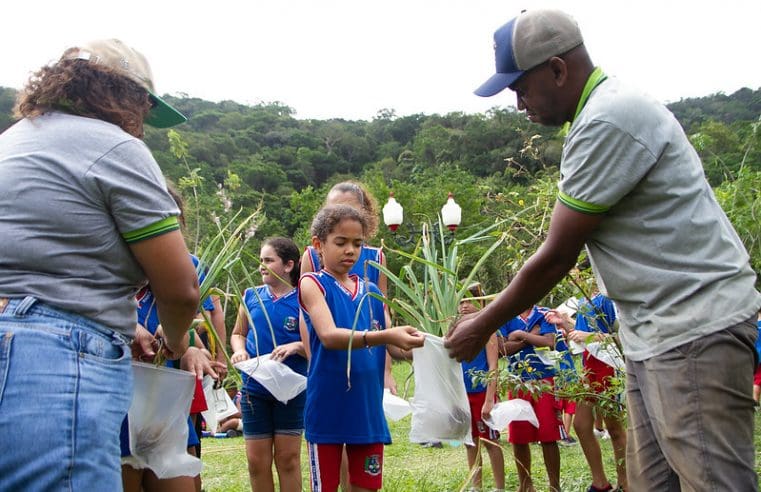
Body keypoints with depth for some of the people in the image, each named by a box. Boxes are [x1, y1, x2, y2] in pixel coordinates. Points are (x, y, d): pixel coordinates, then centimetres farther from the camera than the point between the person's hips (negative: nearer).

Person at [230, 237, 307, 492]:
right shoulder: (251, 296, 3)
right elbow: (237, 334, 15)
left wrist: (295, 347, -24)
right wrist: (240, 351, -6)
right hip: (255, 388, 3)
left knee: (288, 457, 6)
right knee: (257, 460, 8)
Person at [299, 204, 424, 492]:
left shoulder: (371, 293, 11)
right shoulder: (312, 284, -5)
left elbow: (394, 346, 6)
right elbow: (329, 336, -22)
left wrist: (416, 345, -16)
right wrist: (384, 336, -35)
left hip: (368, 408, 5)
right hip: (328, 410, -5)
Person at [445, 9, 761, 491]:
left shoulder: (608, 121, -18)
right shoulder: (609, 110, 14)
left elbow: (557, 258, -15)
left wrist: (483, 327, -3)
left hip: (696, 329, -10)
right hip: (656, 332, 10)